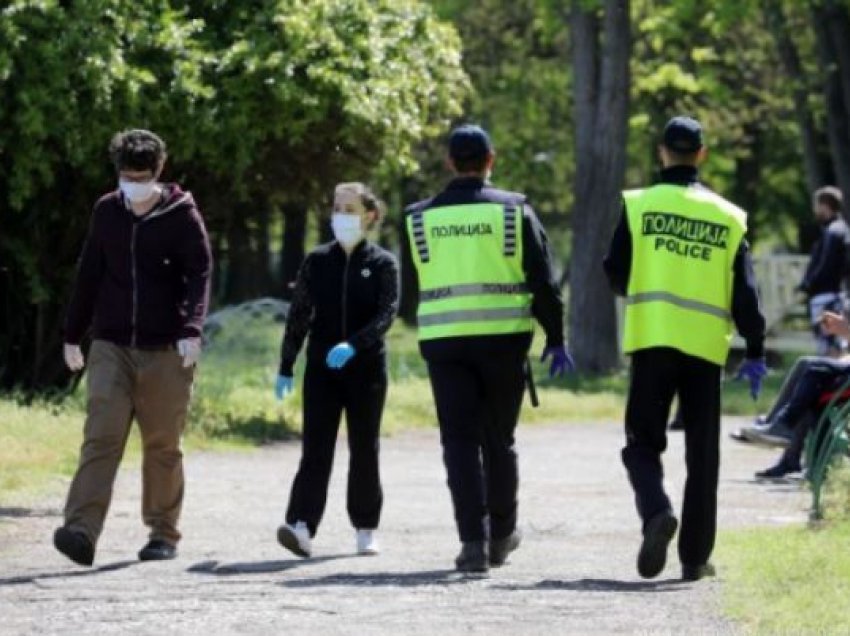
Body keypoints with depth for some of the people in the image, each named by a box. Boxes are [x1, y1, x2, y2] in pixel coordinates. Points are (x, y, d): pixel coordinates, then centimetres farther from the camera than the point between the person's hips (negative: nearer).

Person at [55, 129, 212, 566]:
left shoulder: (182, 215, -2)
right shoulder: (107, 212, 8)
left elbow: (199, 275, -9)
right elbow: (89, 275, 15)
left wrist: (192, 329, -23)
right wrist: (72, 334, 17)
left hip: (165, 350, -2)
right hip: (111, 346, 2)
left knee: (162, 446, 5)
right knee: (100, 437, -11)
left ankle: (163, 533, 16)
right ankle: (81, 531, -20)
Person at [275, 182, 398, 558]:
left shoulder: (382, 264, 0)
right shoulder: (317, 261, 7)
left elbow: (387, 313, -12)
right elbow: (298, 315, 10)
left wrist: (353, 345, -27)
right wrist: (286, 367, 8)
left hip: (366, 369, -1)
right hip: (322, 368, 1)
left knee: (364, 449, 7)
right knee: (316, 448, -9)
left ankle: (366, 530, 17)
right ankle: (301, 526, -20)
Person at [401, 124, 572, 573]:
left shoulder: (419, 219, 4)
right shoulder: (514, 211, -1)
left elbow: (411, 288, 14)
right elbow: (544, 282, -2)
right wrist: (555, 340, 5)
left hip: (444, 344, 0)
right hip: (504, 339, 0)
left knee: (460, 441, 0)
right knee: (498, 440, 13)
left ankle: (474, 540, -12)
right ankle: (501, 535, 23)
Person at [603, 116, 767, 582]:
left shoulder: (640, 205, -1)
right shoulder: (728, 216, 4)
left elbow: (616, 275, 1)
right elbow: (745, 293, 3)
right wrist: (755, 352, 8)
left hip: (652, 339, -1)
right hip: (706, 347, 1)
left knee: (643, 443, 5)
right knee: (702, 456, 8)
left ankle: (656, 512, -24)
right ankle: (695, 556, 8)